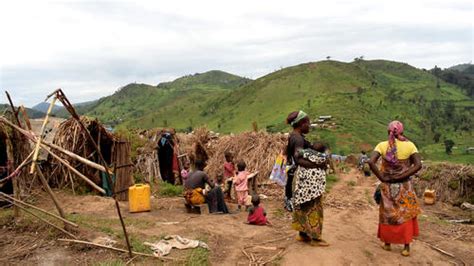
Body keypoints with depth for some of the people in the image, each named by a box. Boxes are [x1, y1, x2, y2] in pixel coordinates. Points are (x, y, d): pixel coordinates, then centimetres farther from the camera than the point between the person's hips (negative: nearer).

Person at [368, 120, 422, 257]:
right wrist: (402, 176, -14)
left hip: (387, 186, 1)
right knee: (406, 215, 13)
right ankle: (406, 247, 16)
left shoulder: (382, 145, -6)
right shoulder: (409, 145, -6)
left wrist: (381, 177, -11)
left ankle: (387, 243, 26)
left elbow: (371, 162, -19)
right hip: (404, 186, 0)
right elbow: (418, 165, -14)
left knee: (387, 214, 16)